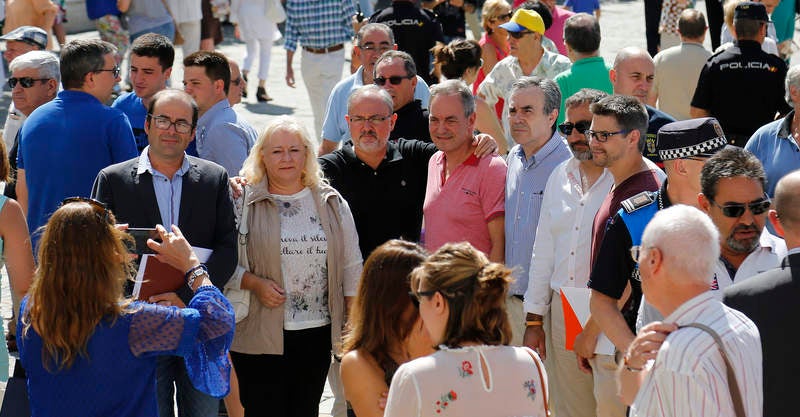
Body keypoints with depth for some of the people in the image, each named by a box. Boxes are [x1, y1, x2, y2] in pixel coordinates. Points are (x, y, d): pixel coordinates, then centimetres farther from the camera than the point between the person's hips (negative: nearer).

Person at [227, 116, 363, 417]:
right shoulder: (244, 202, -2)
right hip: (260, 337, -3)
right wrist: (254, 283, -16)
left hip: (317, 335, 3)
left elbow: (351, 268, 12)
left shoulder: (331, 203, 9)